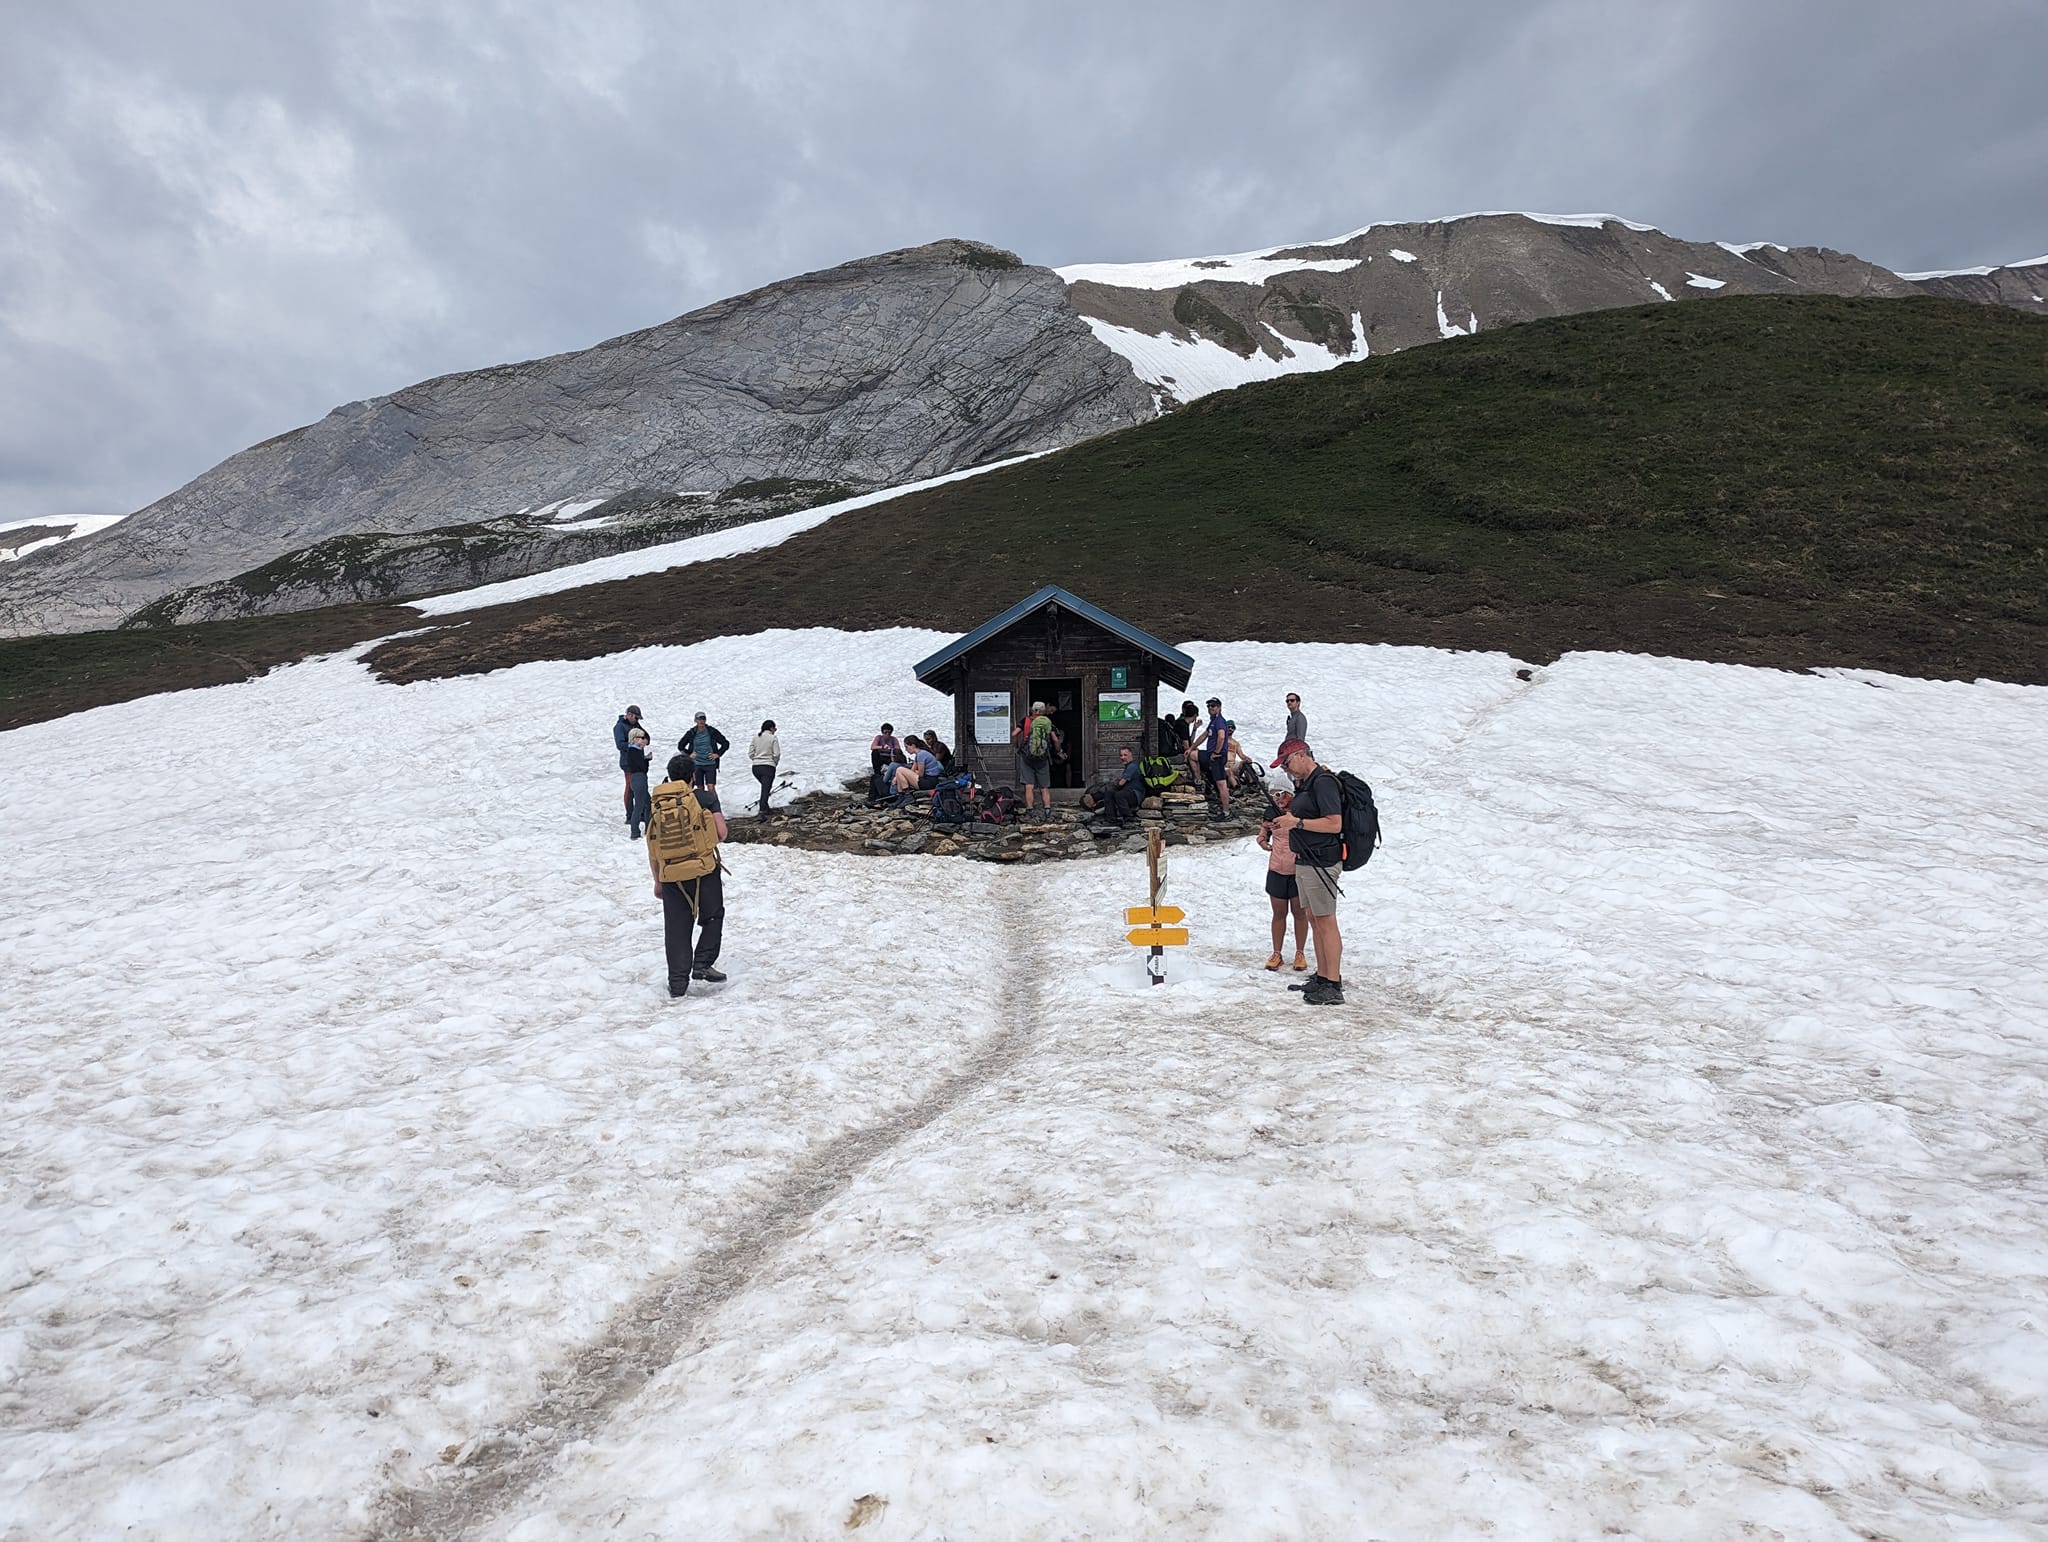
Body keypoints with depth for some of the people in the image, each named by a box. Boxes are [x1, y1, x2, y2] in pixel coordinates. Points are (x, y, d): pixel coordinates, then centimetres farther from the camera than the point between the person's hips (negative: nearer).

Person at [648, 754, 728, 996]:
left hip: (671, 876, 3)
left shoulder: (655, 806, 7)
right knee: (713, 917, 18)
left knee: (676, 929, 9)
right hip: (705, 871, -3)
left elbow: (652, 850, 9)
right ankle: (703, 964, 6)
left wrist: (657, 881, 18)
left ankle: (678, 983, 10)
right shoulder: (705, 798, -4)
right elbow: (721, 833, -8)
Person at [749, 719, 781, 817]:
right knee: (766, 789, -5)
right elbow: (777, 754, -8)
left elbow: (750, 753, 7)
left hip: (756, 767, 5)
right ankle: (763, 810, -14)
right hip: (768, 767, -5)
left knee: (765, 787, 23)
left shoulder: (755, 737, 9)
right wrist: (775, 763, 9)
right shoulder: (773, 738, -5)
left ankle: (765, 807, 22)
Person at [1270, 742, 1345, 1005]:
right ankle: (1322, 977, 21)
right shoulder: (1306, 784, 16)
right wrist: (1287, 823, 9)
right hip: (1305, 862, 10)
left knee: (1326, 922, -7)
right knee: (1314, 919, 13)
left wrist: (1297, 822, -18)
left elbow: (1334, 824, -21)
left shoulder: (1324, 782, -14)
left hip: (1321, 862, -10)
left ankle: (1334, 986, -5)